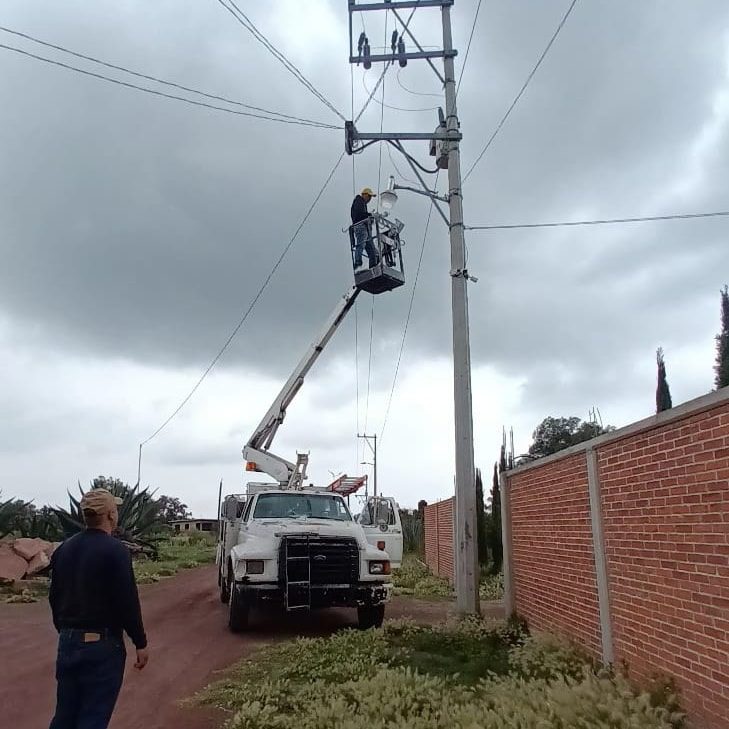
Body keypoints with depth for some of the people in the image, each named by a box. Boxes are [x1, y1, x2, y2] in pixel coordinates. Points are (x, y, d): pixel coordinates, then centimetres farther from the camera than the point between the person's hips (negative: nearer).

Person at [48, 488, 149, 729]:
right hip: (102, 645, -7)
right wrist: (140, 643, -8)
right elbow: (127, 602, -18)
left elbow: (54, 598, 13)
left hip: (67, 641, 7)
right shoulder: (115, 550, -17)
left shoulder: (63, 549, 6)